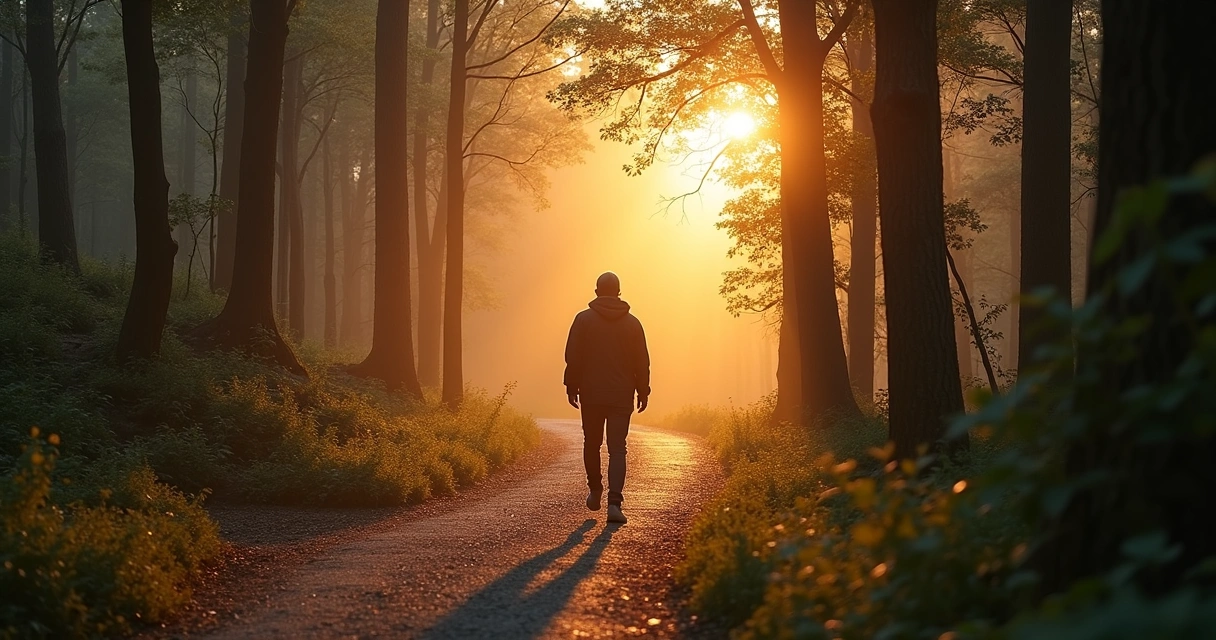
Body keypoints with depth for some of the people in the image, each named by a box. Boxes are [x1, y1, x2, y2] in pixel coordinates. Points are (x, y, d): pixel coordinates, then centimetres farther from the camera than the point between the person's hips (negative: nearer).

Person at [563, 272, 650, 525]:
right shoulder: (632, 323, 3)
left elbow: (573, 357, -4)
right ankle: (614, 502, -16)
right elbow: (642, 362, 4)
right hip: (622, 396, 0)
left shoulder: (584, 319, -2)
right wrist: (643, 391, 12)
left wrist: (571, 387, 4)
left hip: (591, 394, 0)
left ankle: (595, 490, 31)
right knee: (617, 449, -3)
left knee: (591, 443, 19)